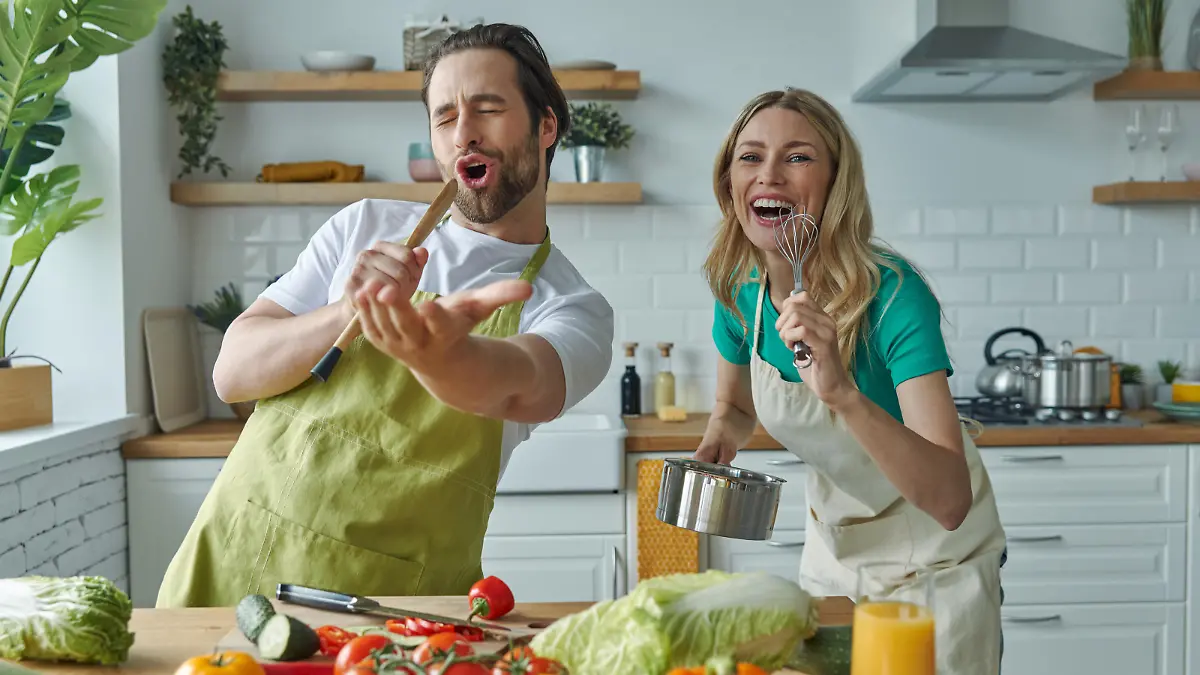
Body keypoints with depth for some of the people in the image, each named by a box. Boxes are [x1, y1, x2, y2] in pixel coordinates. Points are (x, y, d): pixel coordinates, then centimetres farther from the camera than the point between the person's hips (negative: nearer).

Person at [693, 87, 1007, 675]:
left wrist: (843, 393, -51)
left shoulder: (895, 295, -31)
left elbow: (950, 501, -39)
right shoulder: (739, 293, -13)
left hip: (932, 557, -5)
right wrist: (718, 439, -13)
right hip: (831, 546, 5)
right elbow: (734, 407, 9)